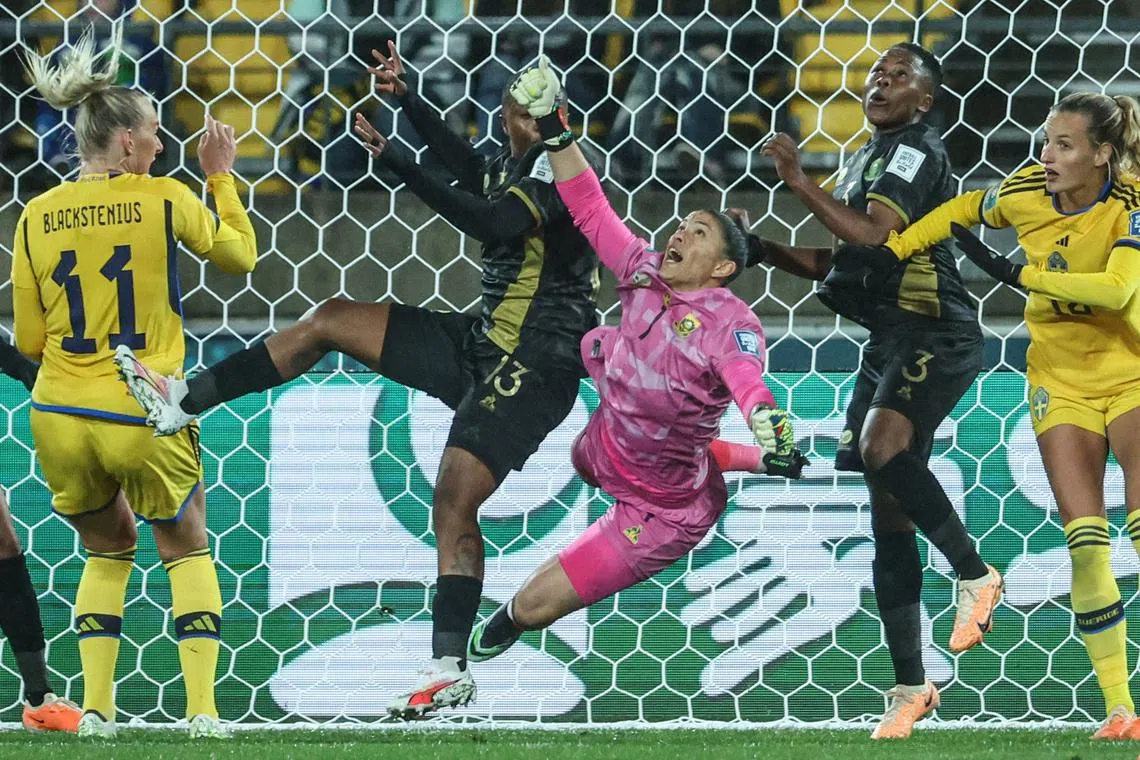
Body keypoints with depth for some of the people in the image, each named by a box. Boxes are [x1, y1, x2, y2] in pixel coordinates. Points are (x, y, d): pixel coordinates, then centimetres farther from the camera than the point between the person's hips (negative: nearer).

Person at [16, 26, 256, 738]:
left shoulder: (38, 217, 1)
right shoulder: (167, 199, -8)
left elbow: (28, 338, 7)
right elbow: (241, 254, 10)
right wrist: (222, 177, 21)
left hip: (60, 418, 3)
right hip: (144, 416, -3)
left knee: (108, 546, 25)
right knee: (186, 547, 19)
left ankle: (96, 708, 15)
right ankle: (202, 708, 7)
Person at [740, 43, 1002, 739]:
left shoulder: (914, 152, -7)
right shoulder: (871, 158, 22)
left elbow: (874, 234, -22)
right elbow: (837, 262, 29)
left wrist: (801, 183, -18)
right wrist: (765, 248, 16)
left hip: (934, 334, -9)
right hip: (889, 339, 9)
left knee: (882, 445, -34)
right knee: (888, 512, 5)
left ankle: (974, 572, -19)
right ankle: (910, 687, 9)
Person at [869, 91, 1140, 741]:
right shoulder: (1027, 192, -6)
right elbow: (959, 213, 14)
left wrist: (1017, 273, -30)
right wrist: (887, 253, 7)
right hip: (1061, 381, 3)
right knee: (1086, 543, -9)